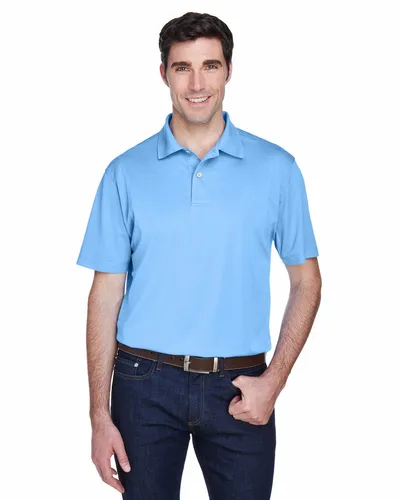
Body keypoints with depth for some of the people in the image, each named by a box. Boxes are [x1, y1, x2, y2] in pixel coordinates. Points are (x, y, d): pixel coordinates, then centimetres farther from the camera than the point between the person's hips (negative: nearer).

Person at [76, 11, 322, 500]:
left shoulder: (276, 167, 0)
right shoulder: (126, 172, 0)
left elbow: (306, 280, 5)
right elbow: (106, 293, 1)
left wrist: (274, 379, -6)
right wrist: (100, 414, -3)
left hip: (238, 388, 0)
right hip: (146, 384, 0)